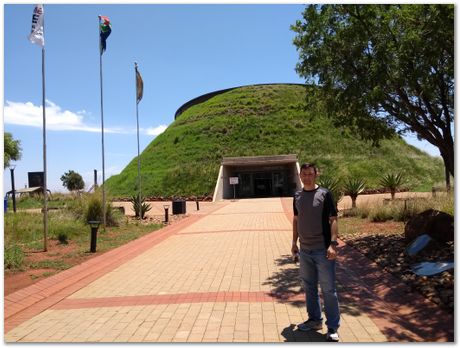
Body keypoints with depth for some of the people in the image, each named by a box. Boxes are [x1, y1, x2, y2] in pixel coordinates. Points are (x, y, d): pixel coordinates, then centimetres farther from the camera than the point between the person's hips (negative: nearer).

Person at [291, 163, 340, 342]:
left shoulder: (325, 194, -7)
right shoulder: (297, 196, 7)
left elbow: (333, 220, -9)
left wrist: (332, 244, -18)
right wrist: (294, 242, 12)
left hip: (323, 250, -5)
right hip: (305, 250, 5)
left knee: (328, 289, 1)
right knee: (309, 287, 16)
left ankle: (333, 327, 15)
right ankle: (315, 320, 33)